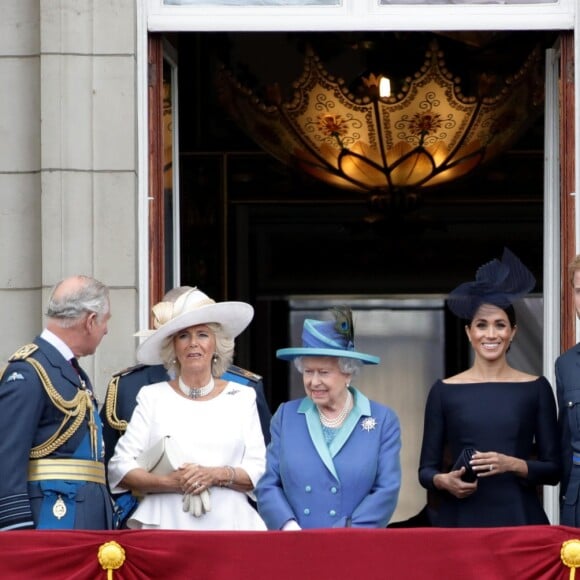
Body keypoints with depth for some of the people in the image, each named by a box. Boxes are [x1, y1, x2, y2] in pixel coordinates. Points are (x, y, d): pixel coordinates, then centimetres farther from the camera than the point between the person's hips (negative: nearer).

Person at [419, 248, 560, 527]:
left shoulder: (536, 389, 5)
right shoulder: (445, 391, 5)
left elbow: (553, 470, 3)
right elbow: (426, 469, 7)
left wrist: (513, 465, -14)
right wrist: (443, 481, -14)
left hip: (518, 517, 0)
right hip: (461, 518, 0)